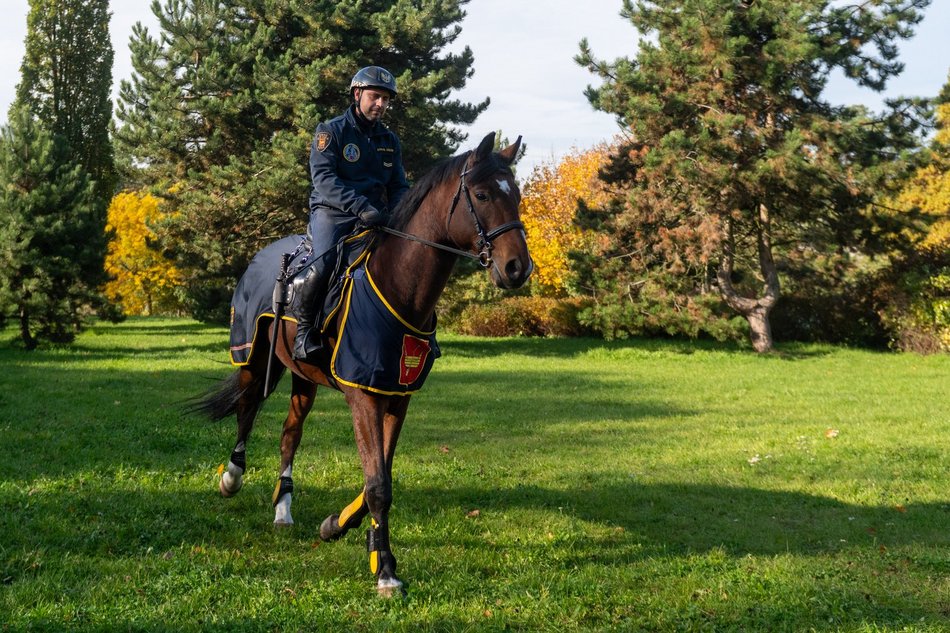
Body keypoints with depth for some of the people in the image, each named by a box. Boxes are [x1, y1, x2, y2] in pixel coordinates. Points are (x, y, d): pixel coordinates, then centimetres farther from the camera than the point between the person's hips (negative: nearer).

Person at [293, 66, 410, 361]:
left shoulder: (390, 140, 17)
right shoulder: (331, 131, 0)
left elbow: (399, 187, 17)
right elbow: (323, 178, -13)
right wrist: (360, 206, -28)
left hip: (375, 217, 5)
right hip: (332, 213, -5)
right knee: (325, 262, -30)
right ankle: (305, 330, -12)